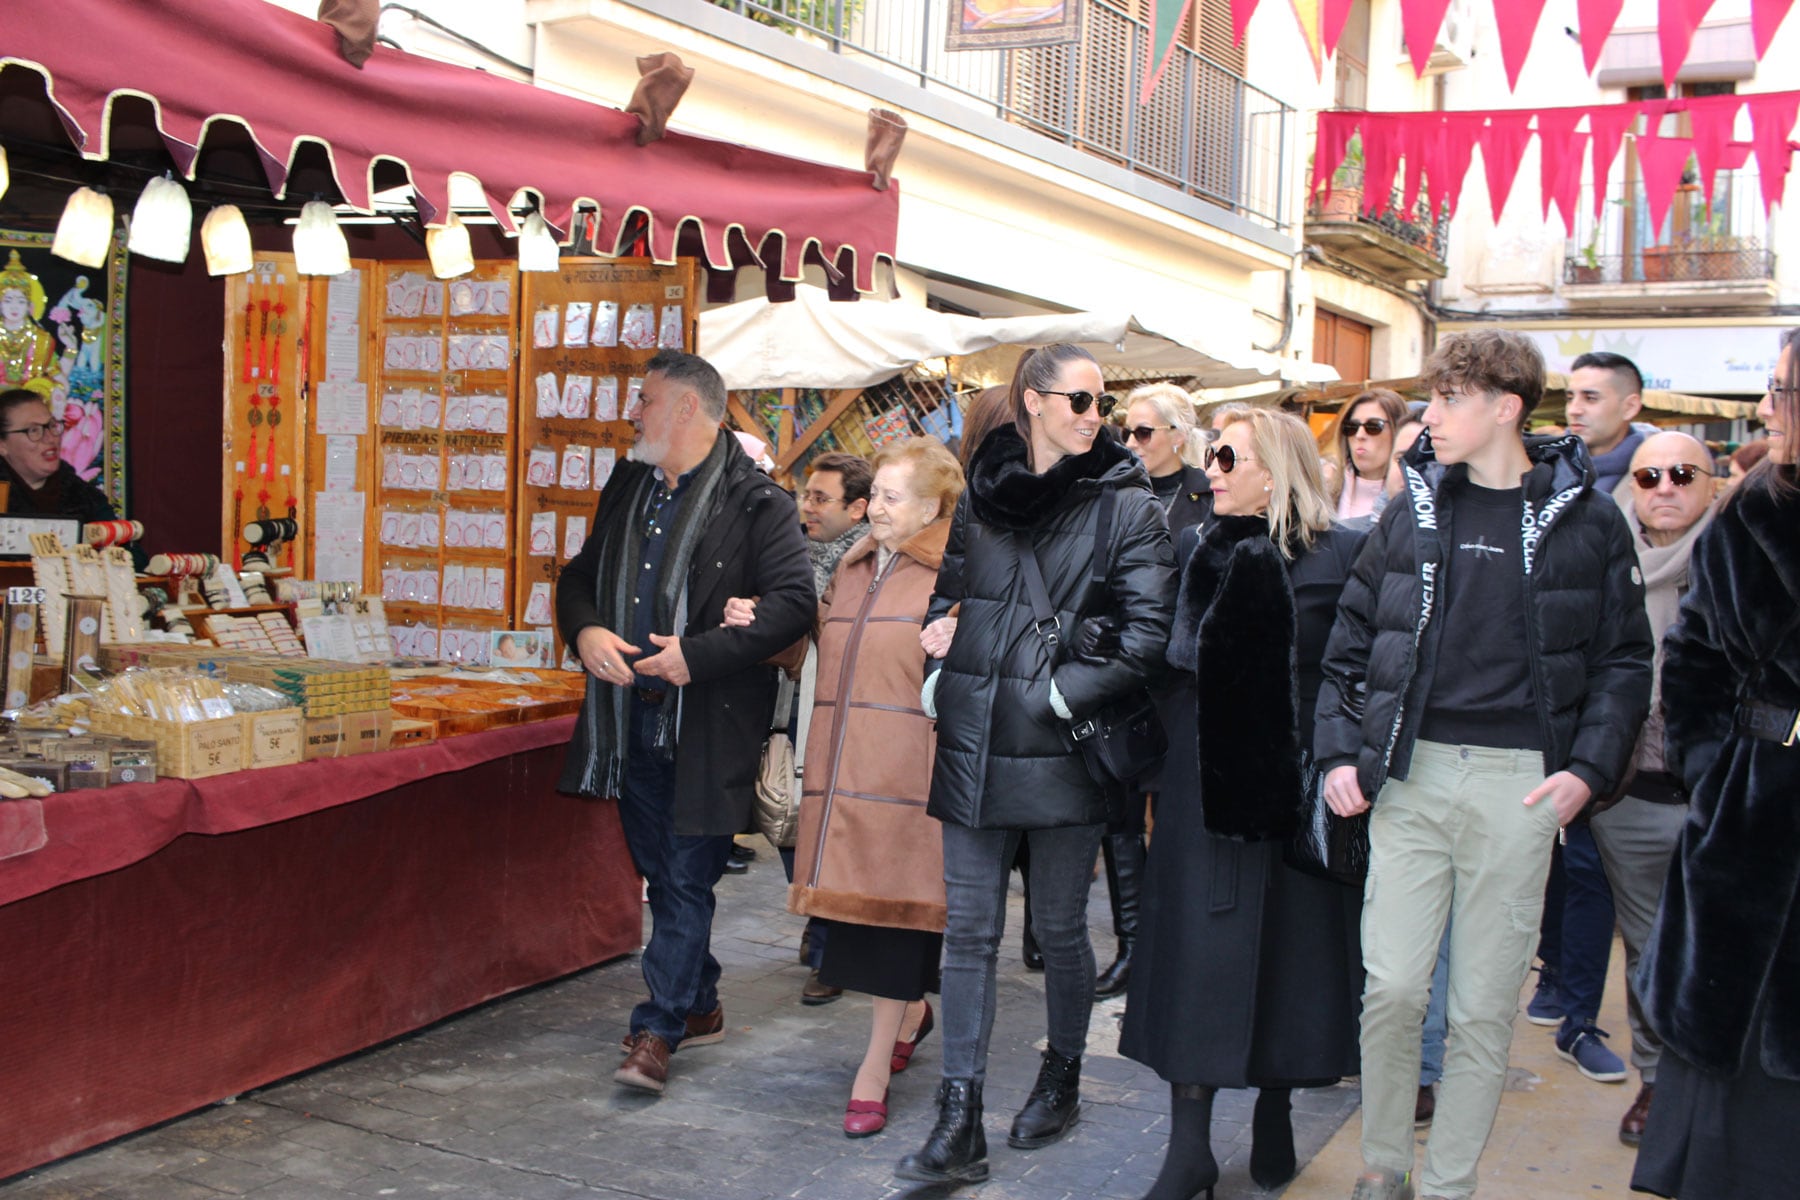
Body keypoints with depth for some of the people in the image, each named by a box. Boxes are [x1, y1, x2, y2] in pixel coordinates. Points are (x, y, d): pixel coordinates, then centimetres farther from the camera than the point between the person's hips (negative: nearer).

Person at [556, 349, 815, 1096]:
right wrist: (584, 630, -2)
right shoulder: (628, 487, 13)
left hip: (706, 724, -7)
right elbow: (580, 575, 20)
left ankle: (657, 1030, 3)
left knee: (687, 879, -3)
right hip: (629, 715, 8)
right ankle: (699, 1006, 31)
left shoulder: (754, 501, -10)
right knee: (661, 874, 16)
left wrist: (699, 654, -22)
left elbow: (793, 601, -16)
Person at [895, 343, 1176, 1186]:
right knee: (968, 929, 2)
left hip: (1062, 752, -3)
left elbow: (1146, 634, -10)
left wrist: (1060, 696, -13)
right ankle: (959, 1126, 6)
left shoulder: (1127, 506, -3)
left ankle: (1062, 1079, 33)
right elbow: (947, 600, 21)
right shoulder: (981, 497, 10)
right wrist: (938, 682, 7)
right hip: (974, 745, 3)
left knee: (1059, 926, 9)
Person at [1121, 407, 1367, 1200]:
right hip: (1205, 781, 2)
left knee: (1290, 945, 9)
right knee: (1197, 953, 2)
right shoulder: (1196, 548, 6)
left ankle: (1274, 1120, 28)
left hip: (1297, 781, -2)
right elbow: (1172, 653, 9)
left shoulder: (1341, 556, -5)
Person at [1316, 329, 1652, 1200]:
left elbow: (1624, 661, 6)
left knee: (1485, 1005, 5)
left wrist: (1590, 769, -5)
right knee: (1392, 985, -2)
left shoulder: (1587, 521, 2)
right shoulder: (1414, 512, 8)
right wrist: (1338, 753, 4)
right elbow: (1351, 641, 13)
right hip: (1411, 771, 1)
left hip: (1520, 785, -1)